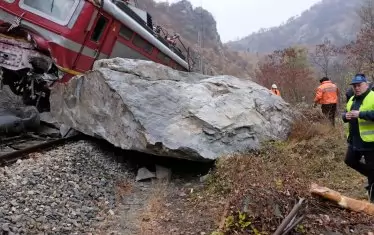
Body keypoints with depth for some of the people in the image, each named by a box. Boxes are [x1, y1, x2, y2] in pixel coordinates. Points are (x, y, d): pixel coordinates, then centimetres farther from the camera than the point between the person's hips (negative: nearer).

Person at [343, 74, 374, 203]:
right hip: (354, 140, 8)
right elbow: (345, 114, 18)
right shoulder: (352, 99, 12)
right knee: (350, 161, 18)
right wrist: (345, 116, -4)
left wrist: (360, 114, -31)